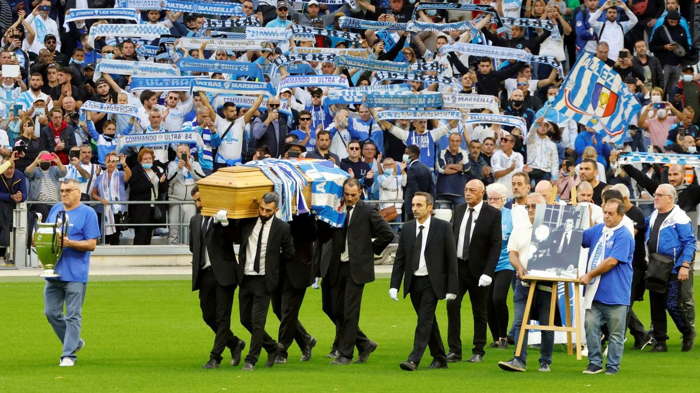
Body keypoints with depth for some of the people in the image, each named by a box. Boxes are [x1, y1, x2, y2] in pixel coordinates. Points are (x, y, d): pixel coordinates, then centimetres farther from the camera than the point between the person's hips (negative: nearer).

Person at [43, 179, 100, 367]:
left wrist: (70, 243, -21)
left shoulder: (88, 213, -3)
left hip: (75, 274, -6)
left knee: (73, 316, -4)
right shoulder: (55, 210, 15)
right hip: (53, 271, 6)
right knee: (51, 312, 9)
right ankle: (74, 342, 25)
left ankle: (69, 354, -2)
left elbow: (91, 244, -8)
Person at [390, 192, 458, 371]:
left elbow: (451, 258, -5)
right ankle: (439, 358, 23)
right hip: (413, 282, 5)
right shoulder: (407, 228, 6)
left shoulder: (442, 227, -6)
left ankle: (414, 359, -16)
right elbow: (399, 259, 9)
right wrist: (394, 285, 0)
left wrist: (452, 288, -9)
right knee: (428, 321, 12)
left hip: (432, 282, -5)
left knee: (425, 320, -12)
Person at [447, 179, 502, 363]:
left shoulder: (492, 214, -7)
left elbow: (496, 245, -9)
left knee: (479, 311, 5)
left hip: (477, 269, -3)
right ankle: (454, 351, -2)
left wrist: (488, 272, -17)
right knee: (452, 305, -6)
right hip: (457, 266, 4)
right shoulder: (458, 211, 8)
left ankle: (478, 351, 15)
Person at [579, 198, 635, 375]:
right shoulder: (597, 231, 12)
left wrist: (590, 275, -11)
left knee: (616, 334, 3)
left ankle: (612, 366, 11)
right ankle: (595, 363, 10)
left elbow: (612, 262, -15)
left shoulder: (624, 236, -10)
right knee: (591, 326, 1)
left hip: (615, 293, -6)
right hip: (595, 292, 6)